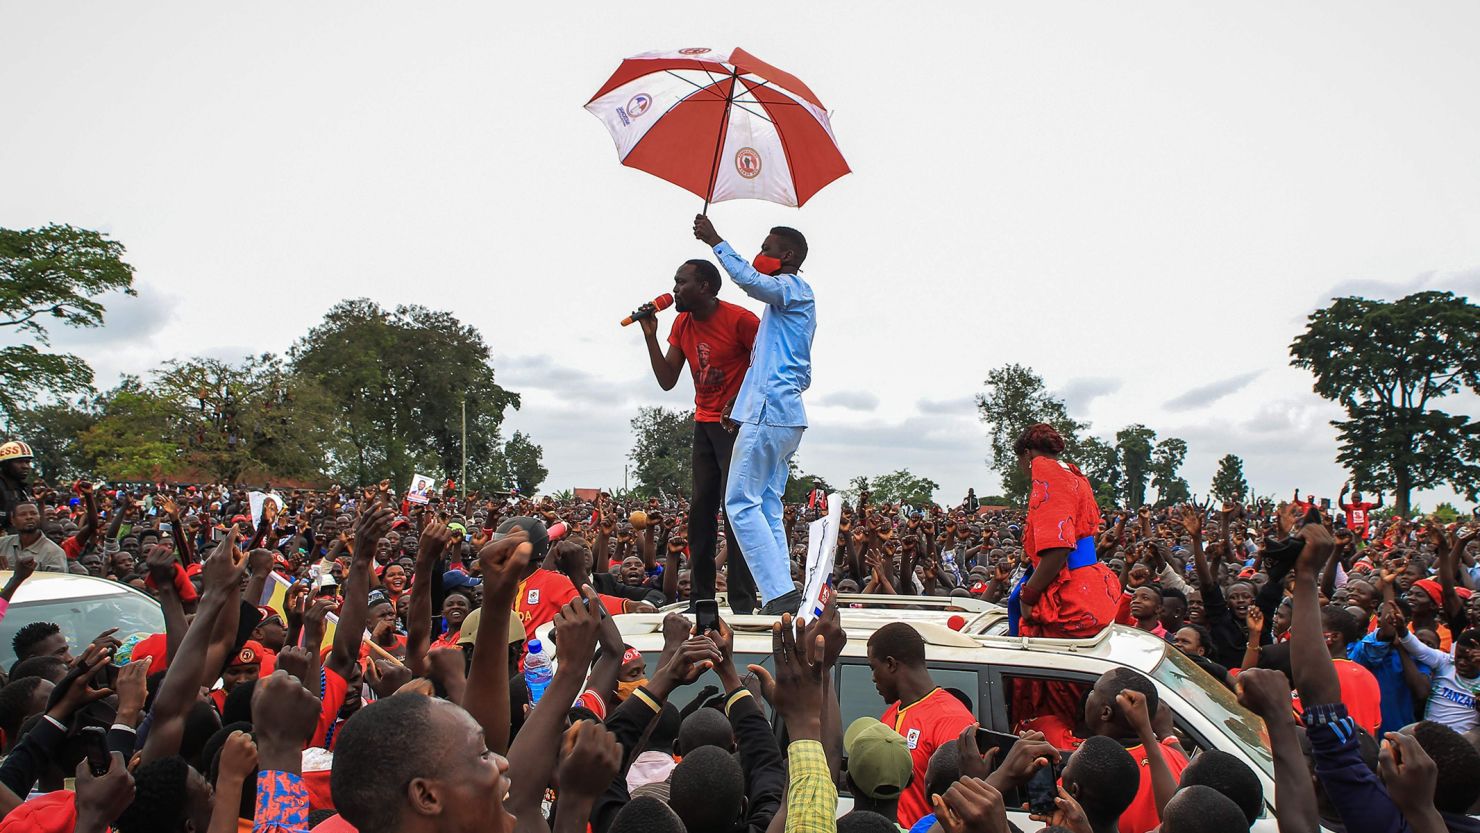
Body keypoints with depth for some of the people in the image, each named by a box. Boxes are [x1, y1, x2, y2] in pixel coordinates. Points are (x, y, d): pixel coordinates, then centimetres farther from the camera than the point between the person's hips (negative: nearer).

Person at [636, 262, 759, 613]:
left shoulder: (739, 319, -15)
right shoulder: (682, 324, 7)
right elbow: (667, 381, 6)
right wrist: (650, 335, -3)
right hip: (704, 423, 8)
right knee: (700, 510, 8)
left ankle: (743, 604, -9)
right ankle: (700, 598, 16)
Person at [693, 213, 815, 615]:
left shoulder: (793, 288, -2)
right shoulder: (793, 298, 26)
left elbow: (750, 280, -26)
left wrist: (715, 241, -17)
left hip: (769, 412, -10)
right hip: (786, 415, 10)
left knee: (742, 503, -10)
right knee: (767, 508, 9)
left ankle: (780, 593, -13)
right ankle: (782, 594, 8)